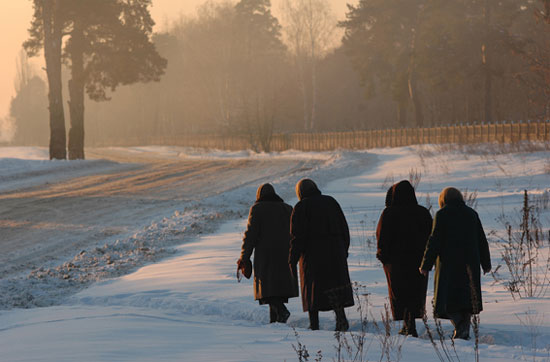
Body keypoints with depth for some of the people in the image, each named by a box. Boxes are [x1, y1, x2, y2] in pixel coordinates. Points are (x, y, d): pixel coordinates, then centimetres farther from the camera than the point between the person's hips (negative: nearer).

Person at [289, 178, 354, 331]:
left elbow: (297, 236, -9)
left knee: (313, 288, 5)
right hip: (335, 251, 3)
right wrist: (344, 250, 19)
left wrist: (292, 260, -6)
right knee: (335, 283, 6)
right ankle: (341, 317, -12)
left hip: (312, 253, -3)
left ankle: (314, 325, 5)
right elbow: (344, 228, 12)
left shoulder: (301, 207, -4)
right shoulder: (331, 202, 10)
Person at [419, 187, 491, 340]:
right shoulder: (471, 214, 7)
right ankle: (465, 331, 9)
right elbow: (481, 241, 10)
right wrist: (486, 264, 19)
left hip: (448, 262, -4)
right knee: (465, 294, 12)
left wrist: (426, 265, -6)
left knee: (448, 297, 2)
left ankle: (460, 325, -17)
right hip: (469, 262, 4)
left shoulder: (442, 215, -5)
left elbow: (434, 241, -10)